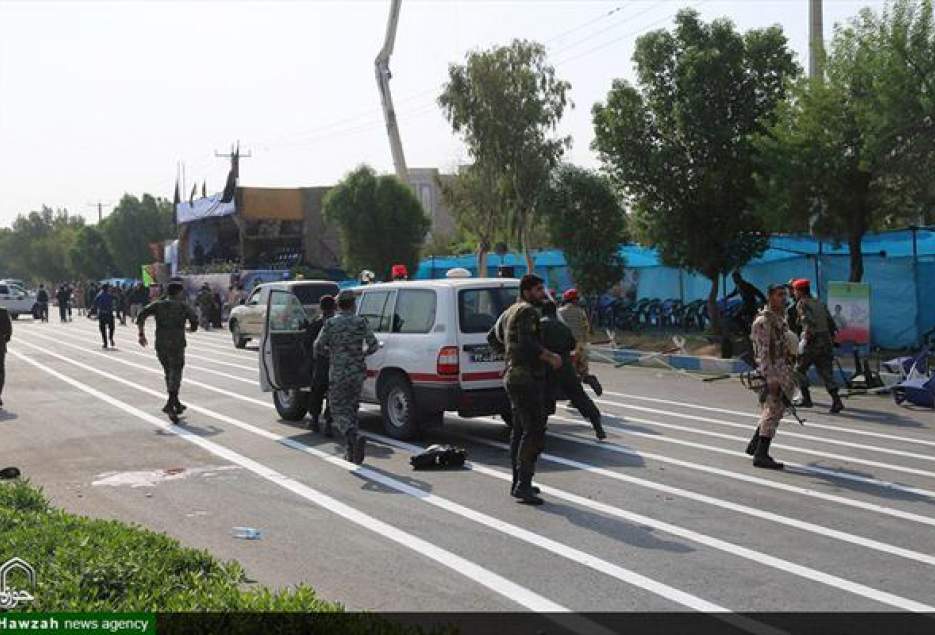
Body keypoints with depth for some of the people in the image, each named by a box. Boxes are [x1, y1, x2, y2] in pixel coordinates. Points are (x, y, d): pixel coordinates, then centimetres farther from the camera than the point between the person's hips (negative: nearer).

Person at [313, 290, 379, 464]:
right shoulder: (361, 322, -1)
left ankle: (355, 437, -24)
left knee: (339, 411, 3)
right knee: (351, 409, 15)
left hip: (338, 374, -3)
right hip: (357, 373, 3)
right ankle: (350, 452, 14)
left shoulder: (331, 324, -5)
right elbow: (373, 346, -5)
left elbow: (318, 348, -1)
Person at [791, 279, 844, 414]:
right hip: (826, 341, 6)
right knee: (826, 373, 5)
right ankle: (836, 400, -8)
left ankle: (806, 399, 10)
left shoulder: (802, 304, -4)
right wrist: (831, 339, 20)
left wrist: (807, 338, -13)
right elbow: (831, 322, 15)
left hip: (812, 342, -6)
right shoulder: (820, 303, 17)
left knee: (799, 370, 11)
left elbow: (809, 322, -19)